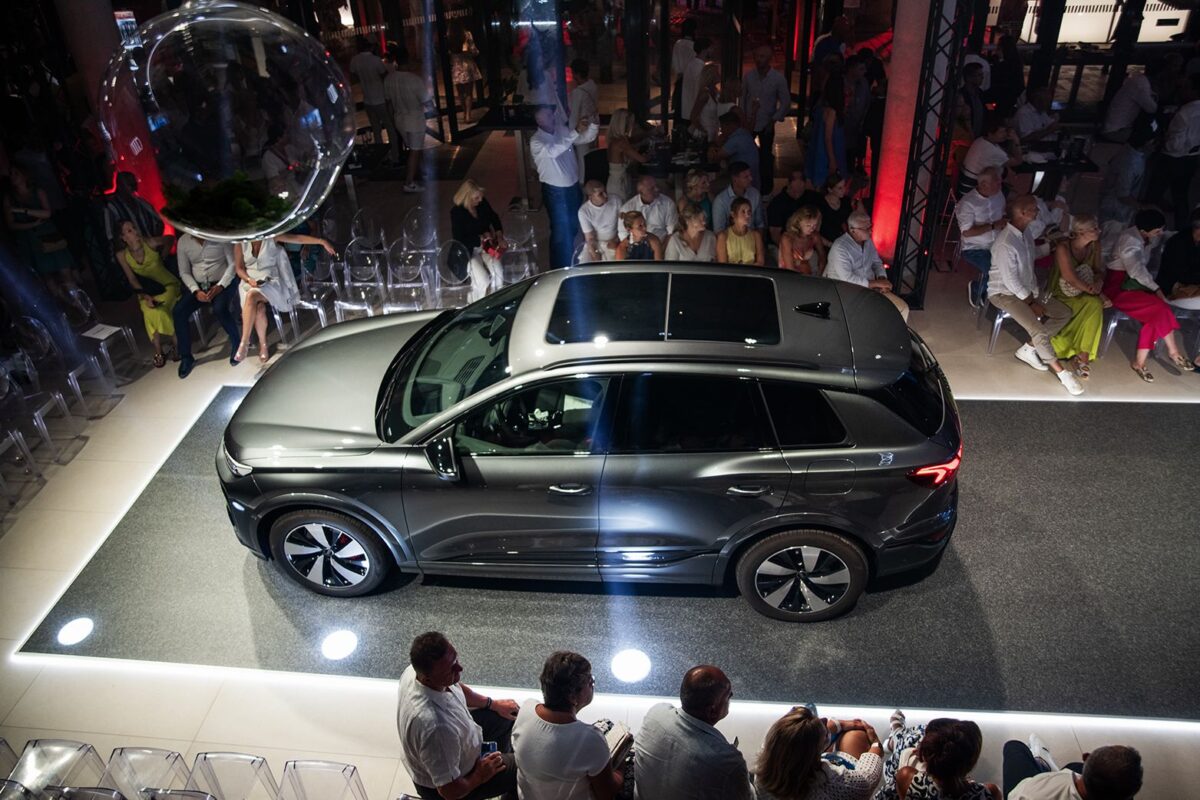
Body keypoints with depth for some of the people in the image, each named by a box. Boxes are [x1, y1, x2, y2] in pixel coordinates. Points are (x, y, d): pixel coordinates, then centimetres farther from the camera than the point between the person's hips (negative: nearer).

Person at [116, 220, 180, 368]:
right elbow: (132, 279, -5)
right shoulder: (122, 255, -6)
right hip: (147, 291, 2)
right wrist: (146, 296, -18)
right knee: (149, 312, -27)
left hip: (168, 285, -2)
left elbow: (170, 239, 9)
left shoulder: (151, 243, -12)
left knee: (161, 310, -29)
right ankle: (158, 351, -15)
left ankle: (176, 344, -9)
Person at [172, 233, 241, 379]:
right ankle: (186, 357, -6)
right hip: (198, 285, 4)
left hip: (221, 284, -4)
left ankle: (236, 343, -8)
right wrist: (196, 291, -12)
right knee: (178, 312, -19)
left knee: (219, 309, -34)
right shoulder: (183, 241, 2)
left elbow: (233, 263, -9)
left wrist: (220, 286, -19)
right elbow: (184, 272, 5)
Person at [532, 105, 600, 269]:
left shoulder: (562, 131, -1)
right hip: (555, 191, -7)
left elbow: (586, 138, 4)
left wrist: (593, 125, -19)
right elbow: (553, 151, -41)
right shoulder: (536, 142, -21)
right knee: (562, 231, 6)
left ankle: (573, 263, 46)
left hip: (573, 186, 7)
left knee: (574, 227, 24)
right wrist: (575, 132, -44)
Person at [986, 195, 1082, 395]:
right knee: (1039, 330, -22)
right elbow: (1011, 282, -24)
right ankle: (1062, 373, -6)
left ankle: (1028, 349, 5)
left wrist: (1034, 292, 7)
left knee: (1064, 313, 4)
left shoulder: (1026, 232, 0)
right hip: (1005, 293, -9)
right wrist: (1032, 303, -15)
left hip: (1026, 290, 9)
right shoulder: (1005, 243, -28)